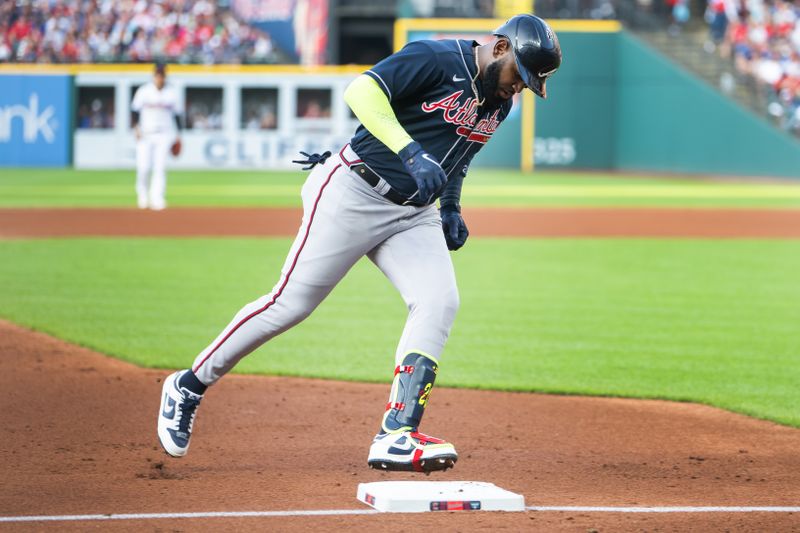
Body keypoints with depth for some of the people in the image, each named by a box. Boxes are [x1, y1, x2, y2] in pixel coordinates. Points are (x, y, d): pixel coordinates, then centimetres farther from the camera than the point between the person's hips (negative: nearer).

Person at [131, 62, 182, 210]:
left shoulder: (171, 93, 6)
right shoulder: (143, 91, 3)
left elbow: (176, 115, 11)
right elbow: (135, 111, 3)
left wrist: (178, 135, 7)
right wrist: (136, 127, -10)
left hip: (164, 135, 1)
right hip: (145, 134, -1)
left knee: (160, 167, -10)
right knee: (143, 167, -6)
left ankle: (157, 198, -12)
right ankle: (142, 196, 16)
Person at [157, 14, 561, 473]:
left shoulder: (500, 102, 9)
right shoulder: (437, 59, -17)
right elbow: (361, 93, -28)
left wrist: (451, 207, 13)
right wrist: (412, 155, -37)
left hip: (413, 214, 7)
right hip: (354, 194, -7)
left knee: (439, 302, -14)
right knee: (290, 304, -5)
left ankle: (397, 437, -16)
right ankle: (189, 387, 12)